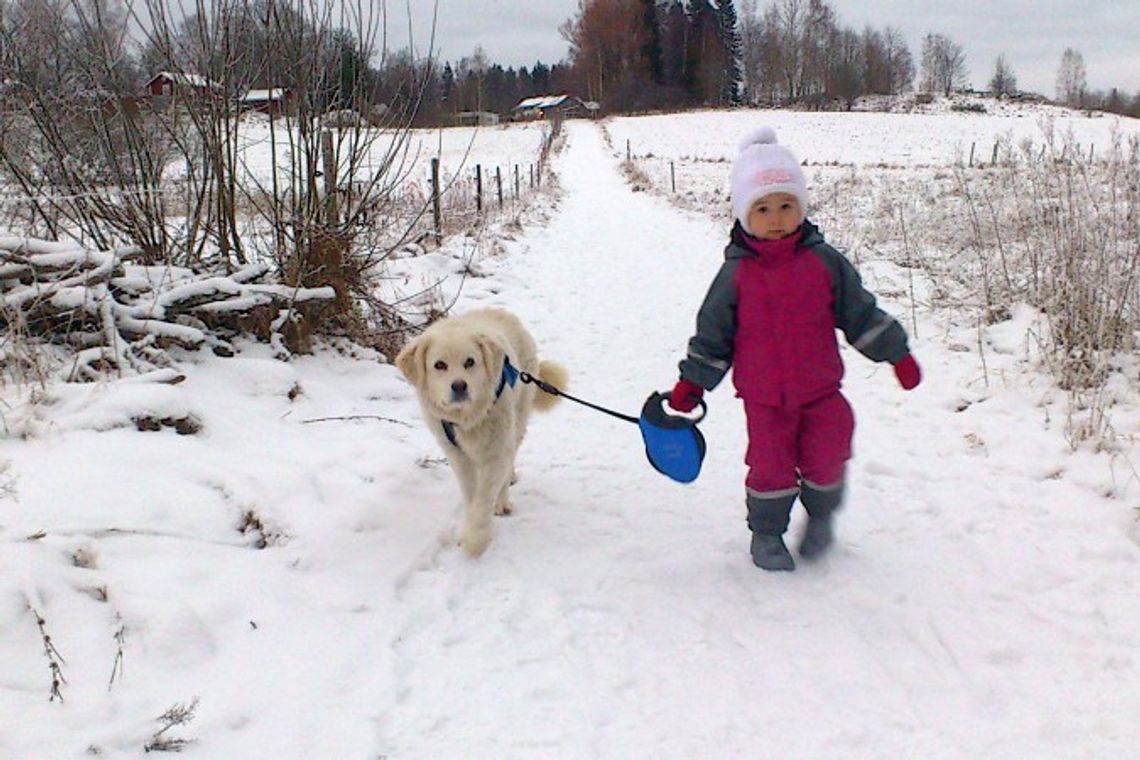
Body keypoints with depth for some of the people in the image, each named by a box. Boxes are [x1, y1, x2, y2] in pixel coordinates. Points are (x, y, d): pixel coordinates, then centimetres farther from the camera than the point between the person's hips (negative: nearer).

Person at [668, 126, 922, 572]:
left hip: (821, 389, 1)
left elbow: (860, 313, 6)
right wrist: (692, 382, 4)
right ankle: (766, 534, 24)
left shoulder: (825, 262, -3)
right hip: (765, 397, -1)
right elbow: (712, 332, 3)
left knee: (825, 459, 3)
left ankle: (821, 516, 33)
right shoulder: (736, 274, -6)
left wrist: (896, 352, 5)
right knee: (771, 464, 1)